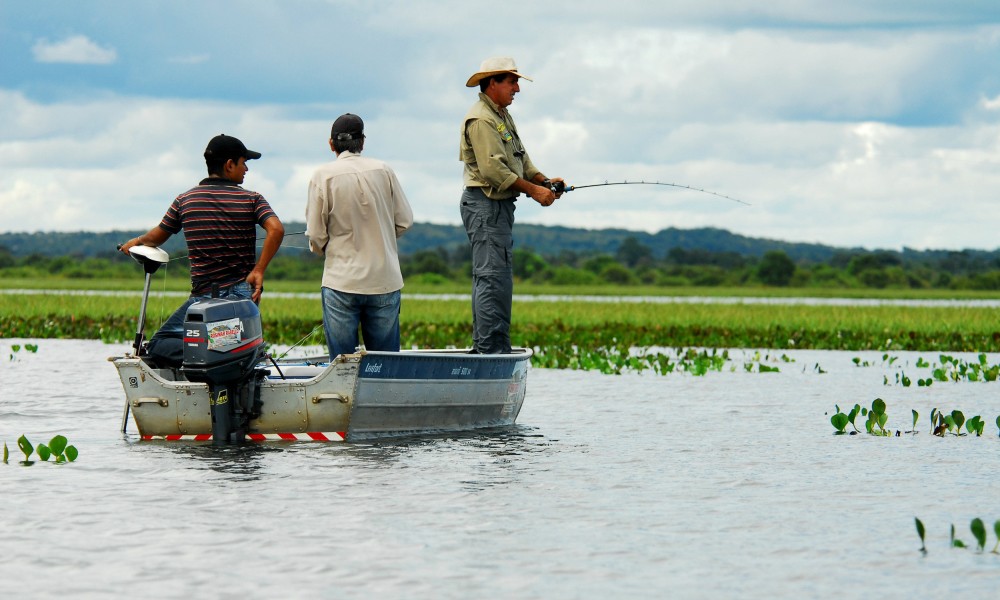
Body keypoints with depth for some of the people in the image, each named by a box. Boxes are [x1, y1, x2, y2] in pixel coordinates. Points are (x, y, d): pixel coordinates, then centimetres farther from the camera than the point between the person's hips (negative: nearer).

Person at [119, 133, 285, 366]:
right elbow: (276, 229, -17)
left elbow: (157, 236, 18)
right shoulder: (252, 199, 0)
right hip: (244, 293, 2)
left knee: (158, 346, 1)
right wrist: (259, 270, -11)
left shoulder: (185, 200, 4)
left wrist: (136, 242, 39)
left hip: (204, 296, -2)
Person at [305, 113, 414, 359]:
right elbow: (404, 221, 6)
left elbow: (315, 235, -5)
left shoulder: (324, 175, -6)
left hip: (341, 282, -2)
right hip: (384, 281, 2)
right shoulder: (383, 170, 1)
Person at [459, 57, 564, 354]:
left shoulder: (503, 116, 20)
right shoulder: (481, 120, -14)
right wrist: (533, 190, -19)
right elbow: (493, 168, -22)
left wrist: (544, 181, 2)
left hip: (501, 206, 11)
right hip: (485, 204, -11)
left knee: (494, 277, 12)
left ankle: (483, 347, 16)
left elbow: (521, 159, 20)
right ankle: (491, 350, -17)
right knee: (493, 277, -14)